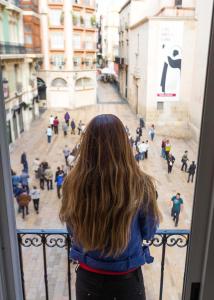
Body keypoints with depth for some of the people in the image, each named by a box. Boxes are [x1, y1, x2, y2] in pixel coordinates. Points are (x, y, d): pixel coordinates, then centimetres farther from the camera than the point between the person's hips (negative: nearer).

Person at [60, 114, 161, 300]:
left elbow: (72, 229, -3)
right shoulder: (140, 185, -24)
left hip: (88, 276, 1)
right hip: (127, 277, -1)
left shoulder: (74, 183, -21)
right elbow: (149, 232, -7)